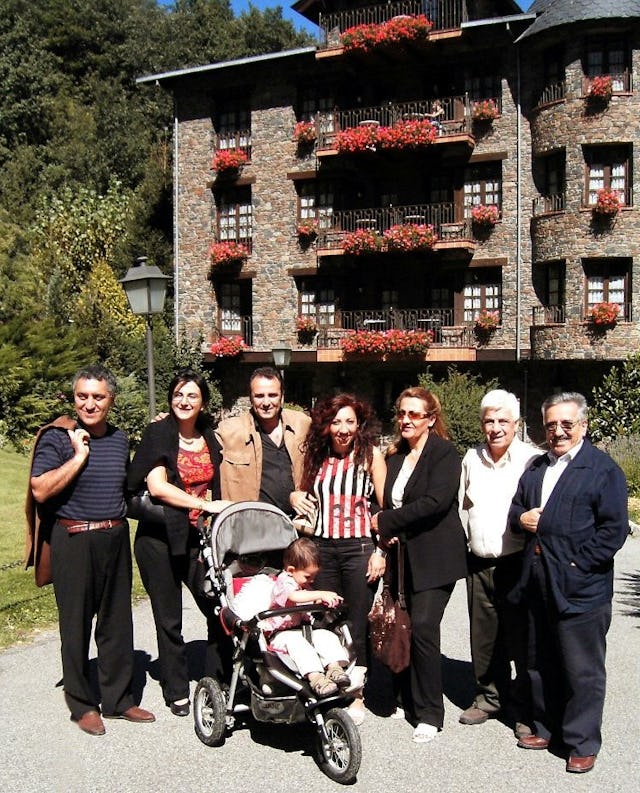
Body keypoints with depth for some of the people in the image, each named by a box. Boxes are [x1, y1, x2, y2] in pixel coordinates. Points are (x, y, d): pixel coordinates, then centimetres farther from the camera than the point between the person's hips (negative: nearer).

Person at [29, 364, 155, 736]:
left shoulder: (120, 438, 11)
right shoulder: (58, 438, -6)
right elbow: (41, 490, -17)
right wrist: (79, 456, -17)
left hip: (116, 538, 5)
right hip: (75, 541, -5)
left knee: (118, 622, 12)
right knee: (77, 624, 5)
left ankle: (118, 698, 25)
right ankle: (83, 704, 20)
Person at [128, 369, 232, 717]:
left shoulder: (210, 439, 6)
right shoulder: (158, 433, -7)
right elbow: (156, 485, -18)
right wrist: (205, 504, -24)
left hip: (196, 537, 4)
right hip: (159, 538, -4)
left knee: (220, 609, 4)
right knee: (169, 619, 8)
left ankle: (220, 683, 22)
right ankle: (176, 691, 23)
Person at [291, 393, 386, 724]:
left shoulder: (371, 455, -3)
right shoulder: (317, 457, 9)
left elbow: (386, 507, -4)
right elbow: (305, 495, 25)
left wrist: (382, 551, -9)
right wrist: (296, 496, 2)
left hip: (359, 547, -4)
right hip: (322, 546, 4)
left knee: (357, 625, 2)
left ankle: (355, 696, 16)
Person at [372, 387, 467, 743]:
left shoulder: (445, 454, -9)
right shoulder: (395, 455, 12)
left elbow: (434, 502, -20)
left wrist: (385, 522, -15)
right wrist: (389, 535, -4)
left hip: (435, 556, -6)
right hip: (404, 553, 6)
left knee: (423, 627, -11)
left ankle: (430, 713, 1)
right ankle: (410, 698, 25)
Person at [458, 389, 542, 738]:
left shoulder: (531, 459, -8)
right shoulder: (471, 458, 9)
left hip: (517, 564, -5)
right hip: (479, 565, 5)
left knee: (522, 641, 3)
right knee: (483, 639, 13)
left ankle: (525, 709, 18)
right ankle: (490, 697, 30)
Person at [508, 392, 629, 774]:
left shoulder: (603, 468, -7)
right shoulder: (537, 467, 16)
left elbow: (614, 528, -12)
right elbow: (516, 506, 22)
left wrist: (579, 563, -17)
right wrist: (521, 518, -1)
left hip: (580, 588, -7)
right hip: (538, 583, 7)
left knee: (582, 670, 4)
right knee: (541, 664, 17)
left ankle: (582, 743, 17)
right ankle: (547, 728, 32)